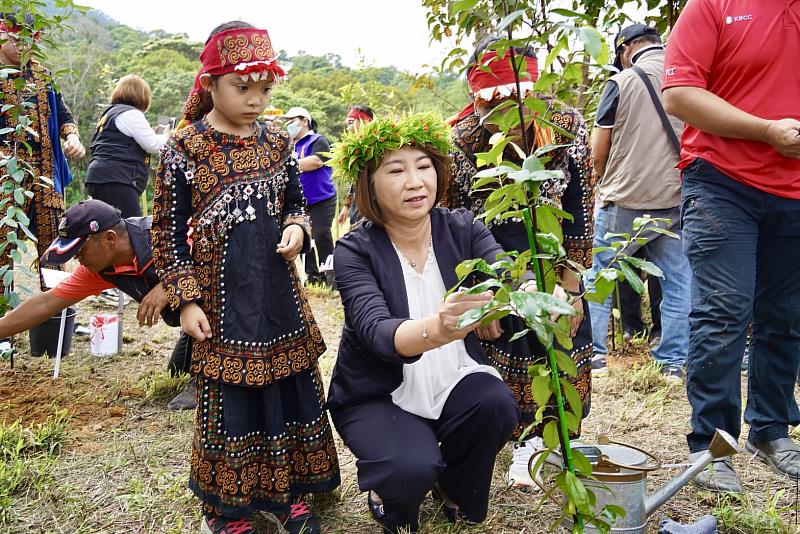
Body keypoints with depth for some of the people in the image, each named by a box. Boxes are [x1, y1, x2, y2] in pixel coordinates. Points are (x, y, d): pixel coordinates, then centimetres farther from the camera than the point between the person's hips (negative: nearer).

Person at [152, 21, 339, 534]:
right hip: (222, 303, -4)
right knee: (229, 401, 7)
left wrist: (297, 228, -8)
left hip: (281, 298, 4)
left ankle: (288, 492, 32)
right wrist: (186, 300, -10)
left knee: (291, 392, 12)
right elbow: (168, 233, -4)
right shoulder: (184, 149, -8)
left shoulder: (277, 141, 4)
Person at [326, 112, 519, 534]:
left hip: (454, 379, 4)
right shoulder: (356, 251, -16)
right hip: (377, 395, -3)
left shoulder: (462, 230, -6)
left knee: (496, 404, -26)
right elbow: (376, 331, -32)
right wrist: (438, 329, -54)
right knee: (412, 468, -29)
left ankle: (457, 492, 7)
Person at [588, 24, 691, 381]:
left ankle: (594, 353, 12)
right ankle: (674, 361, 15)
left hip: (625, 202, -3)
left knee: (598, 274, 10)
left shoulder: (622, 82, -5)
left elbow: (598, 153, -4)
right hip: (677, 200, 4)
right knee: (678, 281, 10)